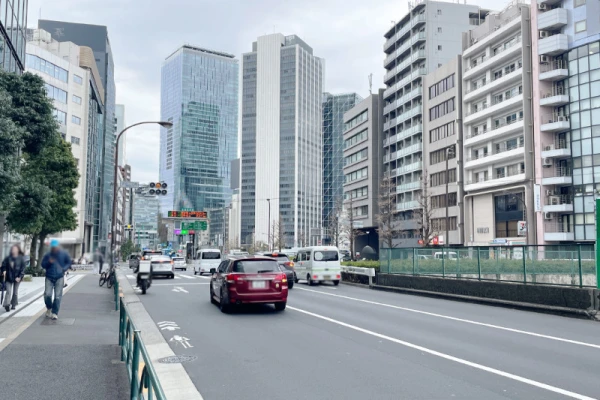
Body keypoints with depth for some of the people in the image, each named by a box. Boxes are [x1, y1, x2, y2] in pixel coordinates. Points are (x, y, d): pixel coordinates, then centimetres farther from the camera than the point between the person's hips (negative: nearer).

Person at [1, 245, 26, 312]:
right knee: (8, 291, -8)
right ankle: (7, 305, -11)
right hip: (8, 278, 0)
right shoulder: (8, 258, 0)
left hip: (17, 278, 0)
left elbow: (22, 269, -6)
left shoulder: (21, 259, -4)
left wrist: (20, 277, -15)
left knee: (15, 292, 10)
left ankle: (13, 305, 22)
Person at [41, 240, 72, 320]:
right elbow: (43, 264, 10)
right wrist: (49, 262, -11)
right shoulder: (48, 255, 5)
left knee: (58, 296, -3)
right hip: (49, 278, 1)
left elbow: (69, 263, 10)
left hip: (59, 278, -1)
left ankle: (55, 313, 6)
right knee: (47, 294, -8)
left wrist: (64, 269, -8)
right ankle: (49, 308, 21)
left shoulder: (64, 254, 3)